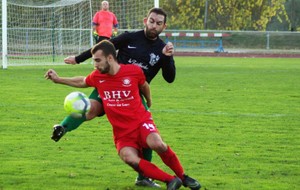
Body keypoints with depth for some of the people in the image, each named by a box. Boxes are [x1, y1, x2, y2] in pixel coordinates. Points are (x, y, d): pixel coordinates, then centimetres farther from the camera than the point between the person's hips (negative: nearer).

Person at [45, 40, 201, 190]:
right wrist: (58, 79, 21)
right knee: (128, 157, -32)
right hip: (122, 133, 2)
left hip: (141, 121, -2)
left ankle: (183, 177, -11)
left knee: (156, 144, -35)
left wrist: (149, 103, 32)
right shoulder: (97, 76, 1)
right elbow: (81, 82, 25)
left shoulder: (134, 71, -7)